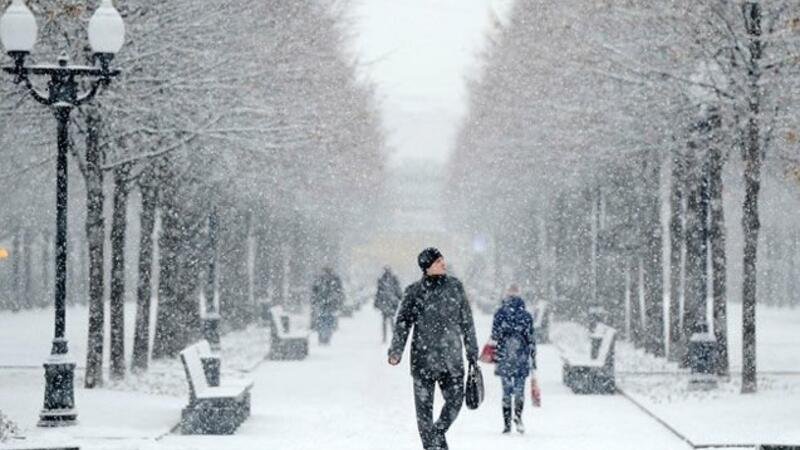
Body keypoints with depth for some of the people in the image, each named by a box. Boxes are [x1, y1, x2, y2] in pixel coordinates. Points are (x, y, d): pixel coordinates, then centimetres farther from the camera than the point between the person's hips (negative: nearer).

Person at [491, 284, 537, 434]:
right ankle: (518, 415, -14)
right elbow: (531, 340, 2)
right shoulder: (526, 316, 0)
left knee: (506, 391, 7)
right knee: (519, 389, 7)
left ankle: (507, 423, 5)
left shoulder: (500, 314, -1)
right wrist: (533, 359, 9)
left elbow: (495, 337, -3)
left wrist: (495, 356, 4)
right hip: (521, 358, 0)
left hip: (504, 358, 0)